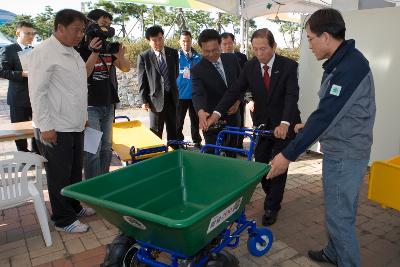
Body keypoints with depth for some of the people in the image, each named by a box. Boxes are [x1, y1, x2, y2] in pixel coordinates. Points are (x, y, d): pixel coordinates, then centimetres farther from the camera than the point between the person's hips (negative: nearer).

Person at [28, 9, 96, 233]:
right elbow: (37, 92, -16)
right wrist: (46, 126, -17)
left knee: (75, 171, 17)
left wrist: (83, 117, 19)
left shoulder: (73, 53, 15)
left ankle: (74, 207, 34)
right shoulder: (44, 53, -12)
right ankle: (64, 220, 18)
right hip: (56, 129, -8)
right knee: (59, 175, 4)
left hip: (75, 126, 8)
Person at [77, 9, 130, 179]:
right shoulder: (81, 47, -8)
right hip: (90, 106, -6)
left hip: (109, 104, 6)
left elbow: (126, 68, 9)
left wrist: (120, 55, -11)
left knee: (107, 147, 12)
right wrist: (95, 53, -24)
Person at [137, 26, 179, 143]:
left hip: (172, 97, 3)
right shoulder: (143, 57, -4)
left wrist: (173, 90, 14)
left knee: (173, 130, 11)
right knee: (155, 131, 5)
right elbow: (142, 81, -3)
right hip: (156, 98, -3)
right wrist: (144, 101, -7)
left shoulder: (173, 53, 6)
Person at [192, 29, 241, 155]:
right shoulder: (198, 69, -13)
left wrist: (238, 101, -5)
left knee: (232, 154, 17)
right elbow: (197, 93, -27)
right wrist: (201, 112, -46)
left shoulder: (232, 59, 0)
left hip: (233, 116, 4)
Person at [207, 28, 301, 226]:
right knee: (260, 163, 9)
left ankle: (272, 207, 18)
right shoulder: (250, 67, -4)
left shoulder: (289, 65, -14)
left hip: (284, 125, -3)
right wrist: (216, 113, -24)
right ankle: (273, 196, 36)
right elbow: (234, 91, -10)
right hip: (262, 123, 4)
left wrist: (284, 123, -40)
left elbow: (292, 96, -24)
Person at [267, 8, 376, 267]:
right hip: (339, 151, 9)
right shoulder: (341, 62, 7)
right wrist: (309, 126, 22)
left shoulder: (351, 65, -23)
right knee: (338, 211, 23)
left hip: (345, 154, -9)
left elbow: (325, 115, -27)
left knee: (339, 216, 3)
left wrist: (288, 155, -26)